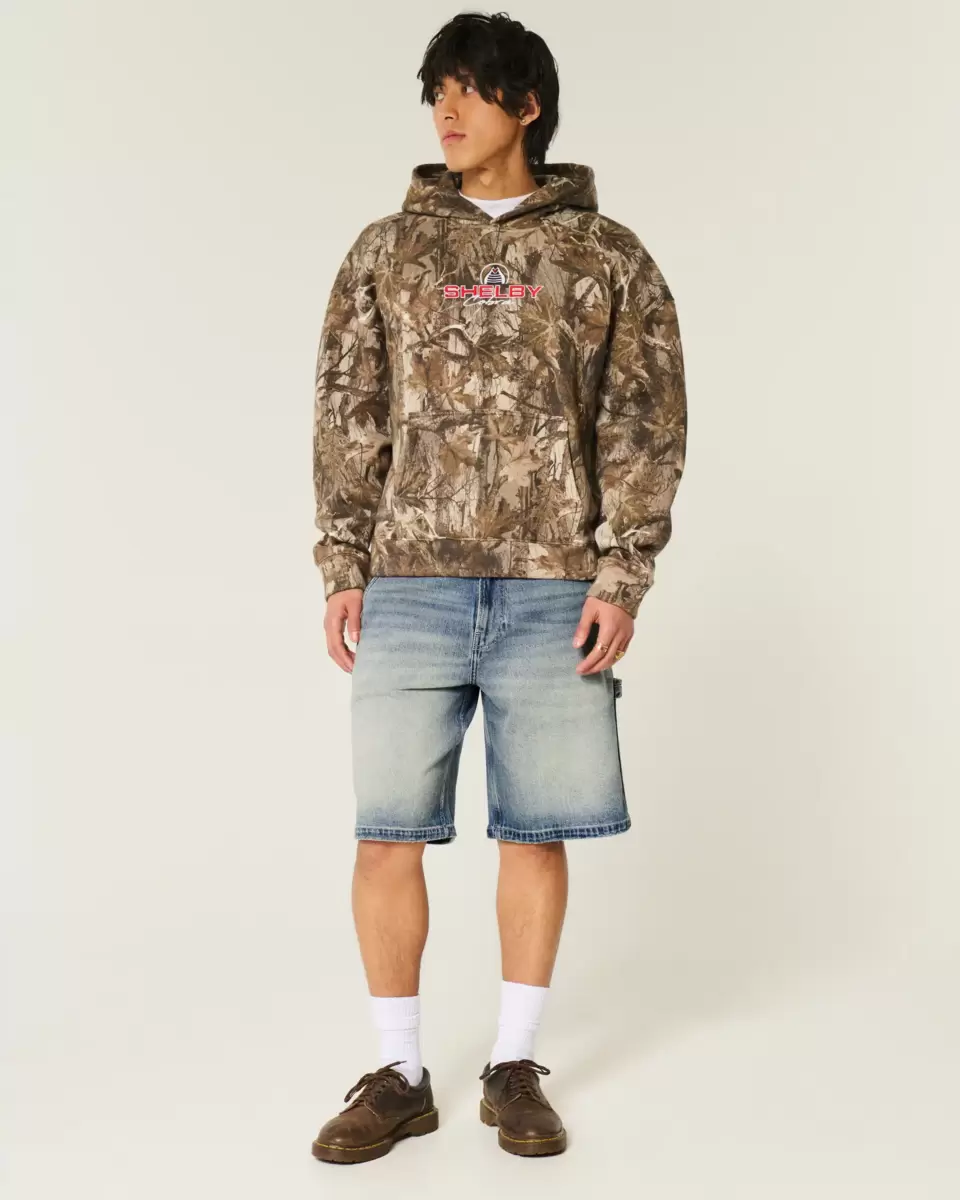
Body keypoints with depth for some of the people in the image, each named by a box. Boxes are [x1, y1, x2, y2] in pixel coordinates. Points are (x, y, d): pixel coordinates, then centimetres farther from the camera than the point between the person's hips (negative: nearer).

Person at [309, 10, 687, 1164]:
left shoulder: (607, 257, 7)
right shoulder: (387, 248, 10)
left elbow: (645, 427, 3)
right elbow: (347, 416, 8)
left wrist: (621, 577, -6)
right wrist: (341, 568, 1)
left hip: (551, 589, -1)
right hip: (410, 584, 1)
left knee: (536, 831, 5)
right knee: (388, 834, 1)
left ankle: (514, 1068, 21)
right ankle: (399, 1075, 16)